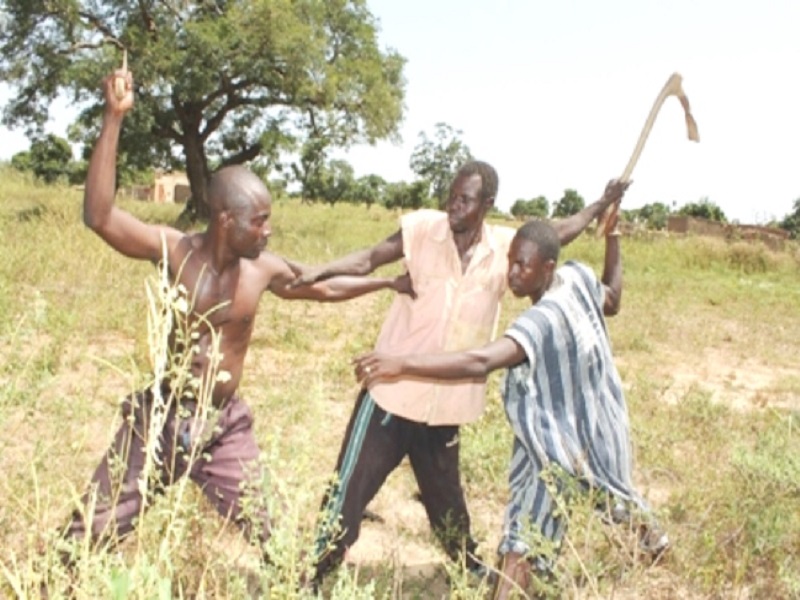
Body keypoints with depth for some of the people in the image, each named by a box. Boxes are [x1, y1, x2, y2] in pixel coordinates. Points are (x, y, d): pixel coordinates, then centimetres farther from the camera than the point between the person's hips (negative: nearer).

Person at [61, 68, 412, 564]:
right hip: (163, 416, -2)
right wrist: (114, 120, -34)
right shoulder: (175, 251, -15)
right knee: (91, 532, 3)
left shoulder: (264, 269, -5)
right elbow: (99, 216, -30)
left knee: (271, 536, 7)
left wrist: (388, 283, 17)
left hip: (226, 424, 3)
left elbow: (325, 287, 14)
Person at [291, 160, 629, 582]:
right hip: (393, 392, -3)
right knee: (350, 489, 1)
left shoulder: (504, 246, 0)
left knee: (445, 493, 23)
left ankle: (468, 564, 48)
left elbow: (557, 234, 16)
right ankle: (312, 577, 17)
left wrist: (602, 205, 17)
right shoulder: (422, 228, -10)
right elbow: (369, 260, -9)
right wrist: (319, 272, -24)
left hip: (446, 403, 3)